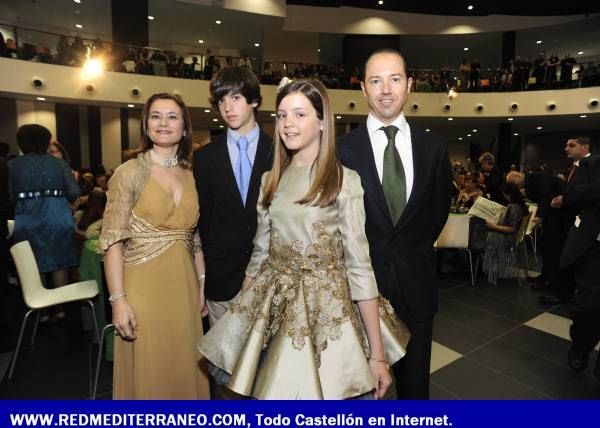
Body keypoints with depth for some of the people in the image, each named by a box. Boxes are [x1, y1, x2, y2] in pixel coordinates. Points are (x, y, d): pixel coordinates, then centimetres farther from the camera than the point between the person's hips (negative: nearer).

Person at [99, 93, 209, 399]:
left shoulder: (191, 175, 7)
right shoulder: (130, 172, -7)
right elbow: (112, 240, -10)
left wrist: (202, 281, 8)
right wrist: (118, 300, -15)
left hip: (184, 287, 5)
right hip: (144, 287, -4)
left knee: (184, 367, 17)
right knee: (147, 372, 9)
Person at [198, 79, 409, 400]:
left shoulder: (345, 181, -9)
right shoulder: (270, 180, 6)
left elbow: (359, 266, -11)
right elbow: (260, 252, 11)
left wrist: (377, 353, -12)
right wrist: (242, 312, 11)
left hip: (325, 309, -4)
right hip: (272, 307, 4)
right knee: (272, 390, 15)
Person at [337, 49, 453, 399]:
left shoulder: (435, 147, 1)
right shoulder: (343, 149, -7)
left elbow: (440, 209, 11)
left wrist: (415, 250, 8)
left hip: (417, 281, 2)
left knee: (415, 380, 20)